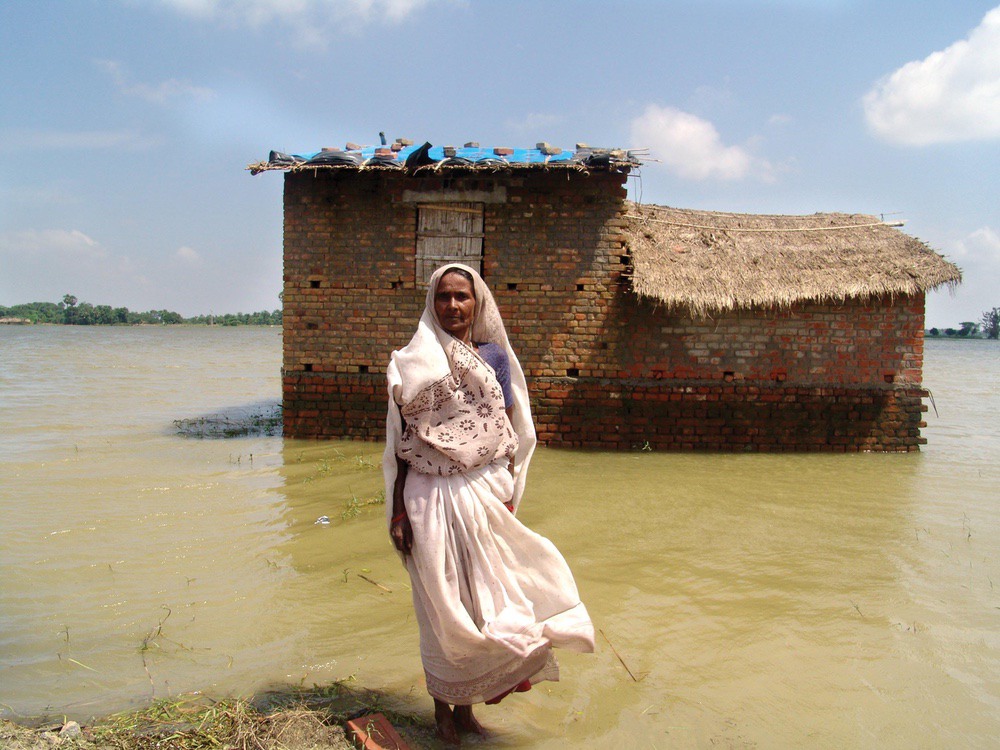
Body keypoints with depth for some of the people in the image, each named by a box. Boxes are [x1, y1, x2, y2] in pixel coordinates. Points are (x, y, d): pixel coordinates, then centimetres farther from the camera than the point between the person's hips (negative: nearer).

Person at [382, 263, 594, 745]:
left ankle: (466, 705, 28)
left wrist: (508, 500, 4)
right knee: (441, 606, 6)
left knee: (481, 601, 9)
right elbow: (401, 443, -1)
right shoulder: (413, 364, -1)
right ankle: (443, 708, 26)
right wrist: (398, 511, -5)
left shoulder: (494, 356, 5)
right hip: (432, 498, -2)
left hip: (485, 495, 2)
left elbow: (510, 436, 8)